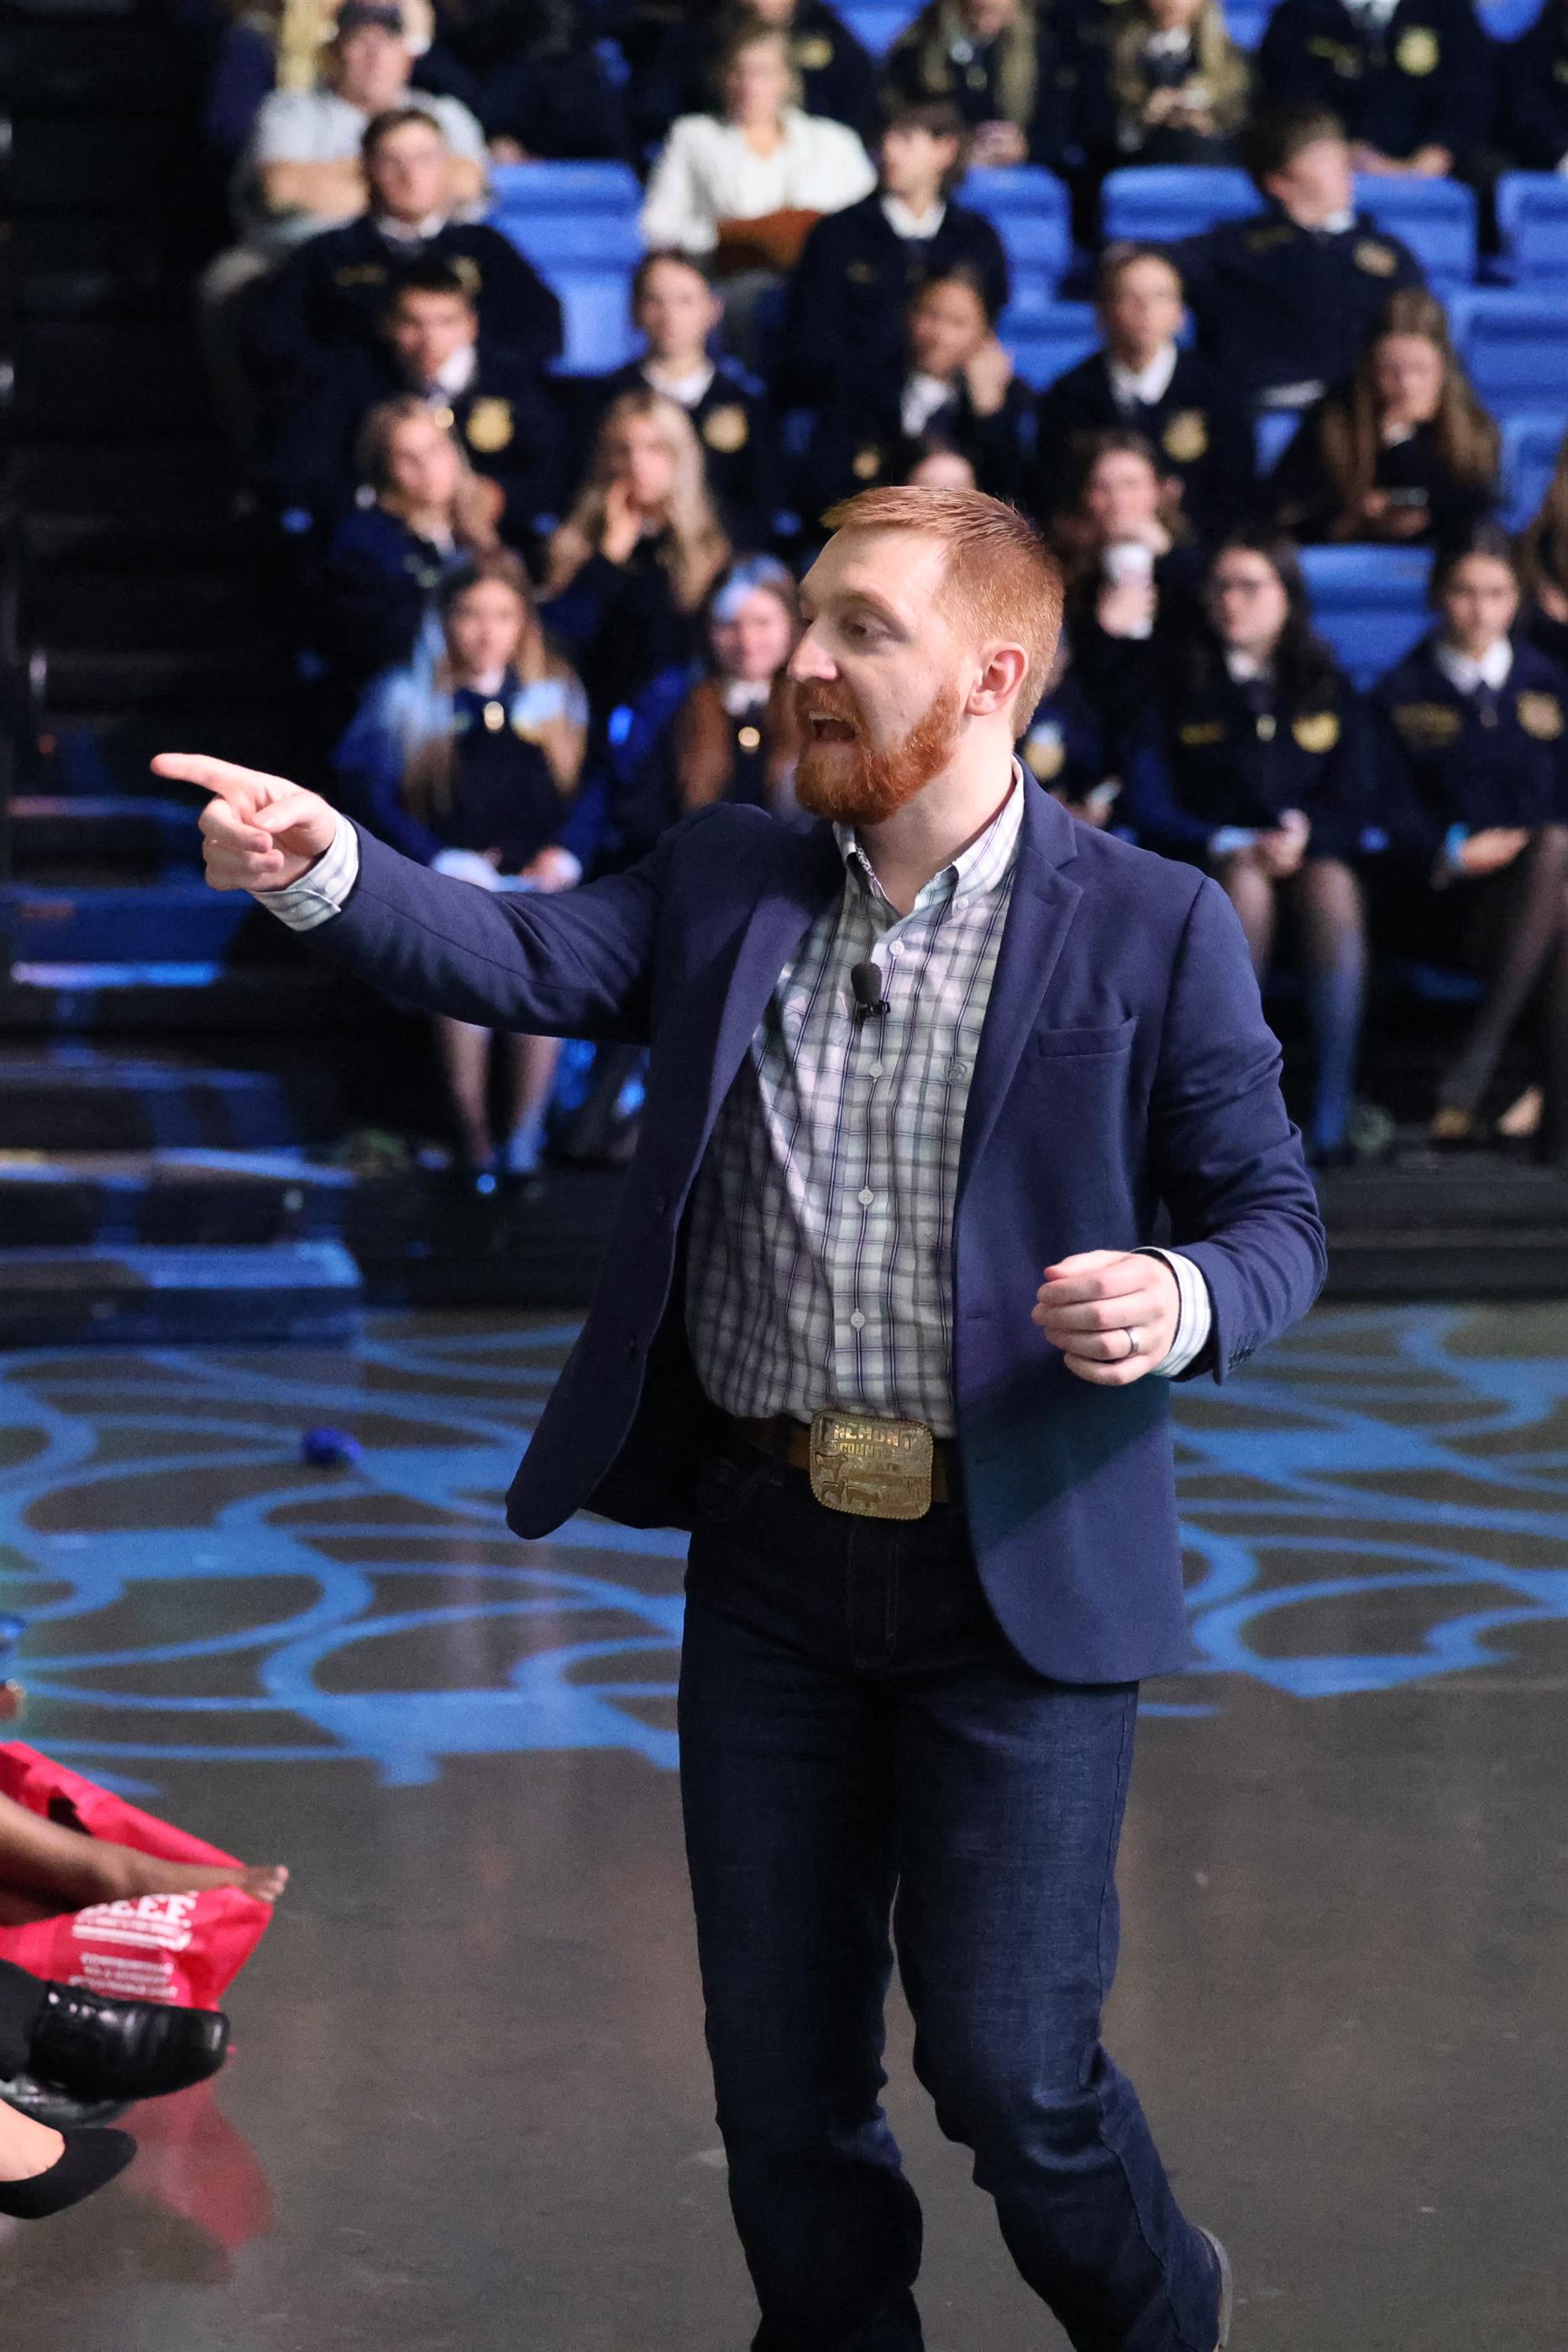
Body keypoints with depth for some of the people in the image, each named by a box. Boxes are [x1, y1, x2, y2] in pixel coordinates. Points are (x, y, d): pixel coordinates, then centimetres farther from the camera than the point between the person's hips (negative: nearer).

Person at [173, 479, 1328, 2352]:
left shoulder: (1152, 930, -5)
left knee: (1008, 2067, 0)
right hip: (770, 1562, 4)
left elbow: (1273, 1220, -2)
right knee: (781, 2062, 12)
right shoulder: (724, 888, 6)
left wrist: (1181, 1299, -24)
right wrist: (325, 871, -26)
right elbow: (530, 960, -8)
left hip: (1018, 1568, -4)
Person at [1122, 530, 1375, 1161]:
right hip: (1210, 867, -1)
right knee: (1245, 888, -37)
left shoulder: (1327, 687, 16)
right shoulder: (1180, 686, 10)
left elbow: (1356, 802, 8)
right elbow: (1147, 807, 2)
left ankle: (1332, 1110, -41)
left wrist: (1304, 835, -13)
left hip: (1316, 856, 1)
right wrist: (1233, 847, -13)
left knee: (1331, 885, -35)